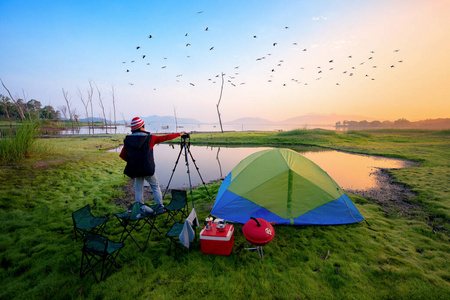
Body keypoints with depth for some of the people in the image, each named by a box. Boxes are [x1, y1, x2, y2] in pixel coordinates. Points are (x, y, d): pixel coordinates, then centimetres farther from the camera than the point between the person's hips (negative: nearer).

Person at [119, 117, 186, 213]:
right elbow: (165, 138, -5)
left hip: (135, 170, 3)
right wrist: (179, 134, 4)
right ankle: (160, 208, 18)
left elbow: (122, 155, 4)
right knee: (155, 187, 14)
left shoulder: (127, 140, -1)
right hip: (148, 169, -3)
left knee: (138, 190, 16)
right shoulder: (149, 138, -11)